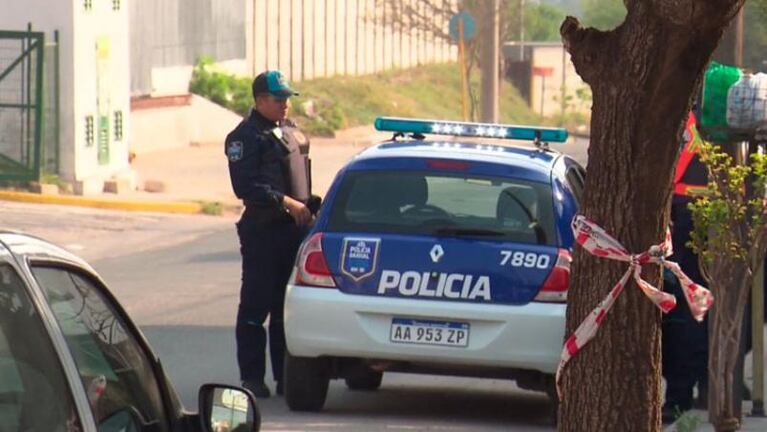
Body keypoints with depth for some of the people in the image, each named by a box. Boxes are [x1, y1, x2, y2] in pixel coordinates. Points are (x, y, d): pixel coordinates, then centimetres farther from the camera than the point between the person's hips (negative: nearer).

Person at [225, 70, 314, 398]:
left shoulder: (287, 133, 20)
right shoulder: (245, 137, -8)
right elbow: (245, 186, -18)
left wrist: (306, 207, 15)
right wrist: (285, 202, -23)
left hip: (293, 229, 8)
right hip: (262, 231, -8)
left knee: (287, 307, 10)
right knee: (255, 308, -3)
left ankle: (285, 376, 16)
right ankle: (252, 379, 1)